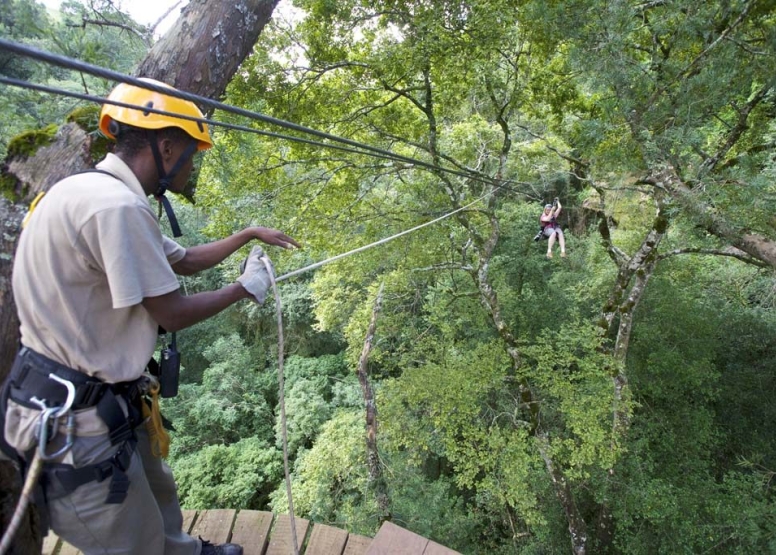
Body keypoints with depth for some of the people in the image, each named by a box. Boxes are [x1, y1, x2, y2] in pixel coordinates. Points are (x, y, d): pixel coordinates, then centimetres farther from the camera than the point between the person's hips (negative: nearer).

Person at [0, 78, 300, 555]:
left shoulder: (102, 194, 8)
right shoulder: (117, 205, -25)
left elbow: (185, 259, 18)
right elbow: (172, 313, -19)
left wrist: (249, 234, 22)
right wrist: (245, 289, -4)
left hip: (106, 399, 10)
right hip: (73, 419, -10)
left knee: (157, 492, 28)